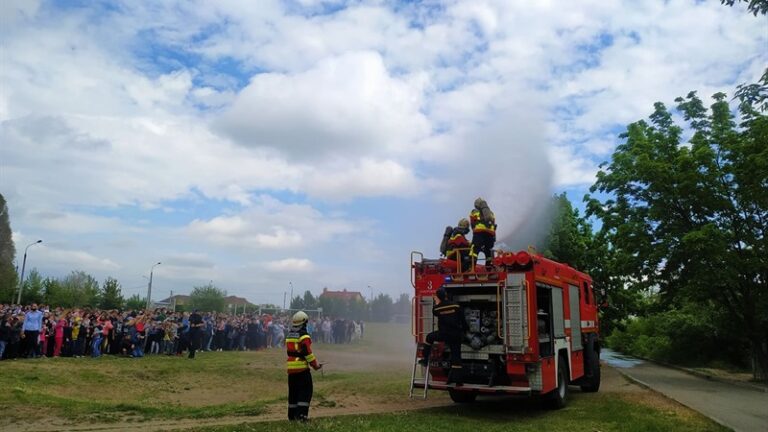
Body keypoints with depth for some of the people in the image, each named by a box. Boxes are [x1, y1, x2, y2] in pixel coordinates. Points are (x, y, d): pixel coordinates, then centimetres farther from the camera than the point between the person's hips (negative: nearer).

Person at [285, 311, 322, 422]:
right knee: (305, 390, -1)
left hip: (290, 367, 7)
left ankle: (292, 415, 18)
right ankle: (301, 414, -8)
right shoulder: (304, 336, -11)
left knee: (293, 391, 14)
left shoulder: (289, 336, 12)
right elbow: (307, 352, -16)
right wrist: (315, 364, -5)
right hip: (302, 367, -7)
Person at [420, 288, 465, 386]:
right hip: (456, 335, 2)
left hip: (444, 334, -2)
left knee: (429, 337, 25)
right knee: (456, 356, 6)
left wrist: (436, 303, 33)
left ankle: (425, 359, 26)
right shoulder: (456, 306, -1)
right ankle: (458, 380, 5)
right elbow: (463, 321, 3)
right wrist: (463, 331, 16)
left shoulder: (437, 308, -2)